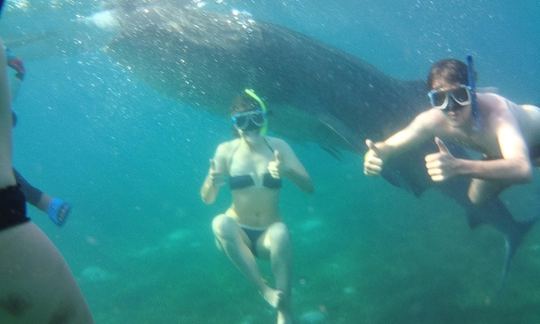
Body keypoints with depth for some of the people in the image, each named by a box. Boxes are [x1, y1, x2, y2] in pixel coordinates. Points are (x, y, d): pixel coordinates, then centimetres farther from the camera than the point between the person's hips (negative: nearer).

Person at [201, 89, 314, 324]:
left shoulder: (277, 146, 0)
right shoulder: (226, 150, -3)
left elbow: (309, 187, -7)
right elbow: (207, 199, -5)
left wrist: (286, 171, -27)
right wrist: (212, 183, -28)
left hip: (267, 234, 0)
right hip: (238, 234, 0)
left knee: (280, 233, -35)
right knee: (220, 222, -33)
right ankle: (265, 291, -28)